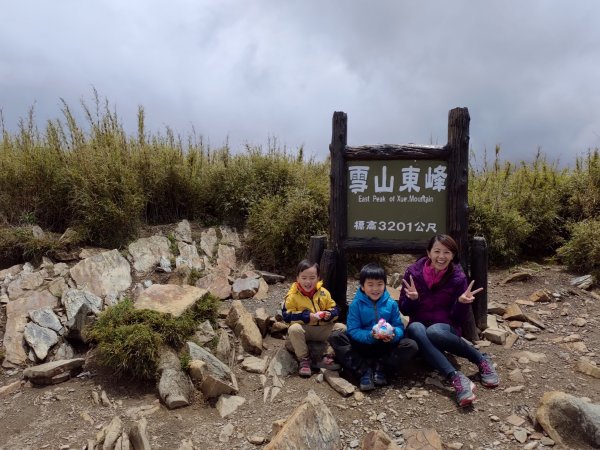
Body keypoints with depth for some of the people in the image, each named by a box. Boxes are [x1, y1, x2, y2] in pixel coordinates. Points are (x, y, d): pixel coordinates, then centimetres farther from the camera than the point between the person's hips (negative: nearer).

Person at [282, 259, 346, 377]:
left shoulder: (323, 292, -1)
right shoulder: (293, 295, -11)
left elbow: (335, 309, 5)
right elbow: (286, 315, -15)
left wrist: (329, 314, -19)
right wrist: (305, 316, -25)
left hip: (323, 329, 3)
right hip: (303, 328, -3)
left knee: (342, 327, -13)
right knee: (293, 329, -34)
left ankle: (327, 358, -9)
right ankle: (304, 360, -15)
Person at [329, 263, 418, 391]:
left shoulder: (391, 304, -2)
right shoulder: (356, 304, -7)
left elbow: (399, 327, -3)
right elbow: (353, 330, -12)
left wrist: (393, 335, -27)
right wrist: (370, 336, -30)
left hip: (386, 347, 1)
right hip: (362, 345, -1)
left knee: (411, 346, -22)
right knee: (335, 337, -24)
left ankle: (380, 368, -18)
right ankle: (365, 371, -28)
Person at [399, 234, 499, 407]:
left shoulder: (458, 278, -9)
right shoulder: (413, 272, -7)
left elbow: (459, 319, -7)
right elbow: (404, 310, -2)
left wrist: (462, 302, -27)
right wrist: (412, 299, -24)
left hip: (446, 329, -1)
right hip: (419, 327, 1)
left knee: (434, 332, -37)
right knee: (416, 329, -36)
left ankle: (482, 359, -17)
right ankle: (456, 378, -41)